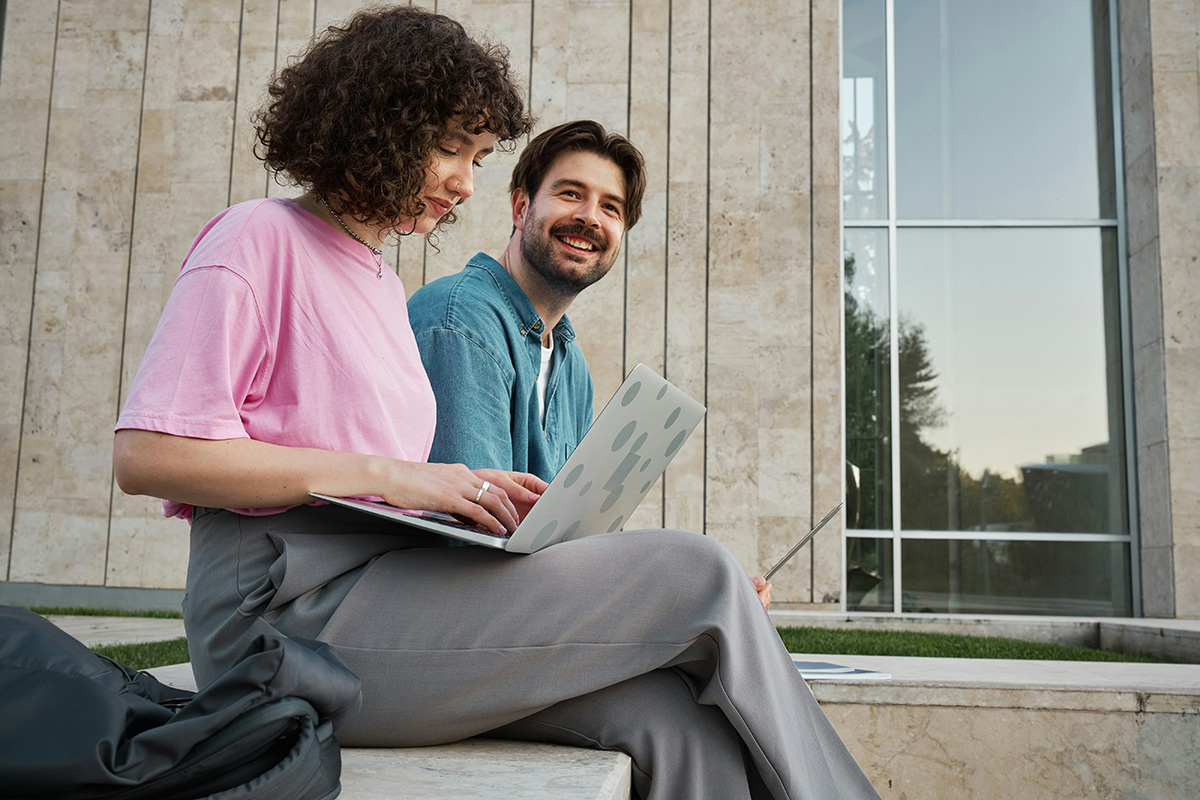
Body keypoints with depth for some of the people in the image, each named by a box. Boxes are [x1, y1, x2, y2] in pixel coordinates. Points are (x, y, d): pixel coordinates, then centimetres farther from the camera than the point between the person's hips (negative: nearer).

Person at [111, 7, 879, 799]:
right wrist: (387, 476, -15)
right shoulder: (259, 240, 1)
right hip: (286, 609, -7)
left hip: (386, 580, 7)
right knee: (697, 573, -17)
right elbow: (146, 455, -11)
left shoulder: (385, 287, 24)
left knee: (672, 717, -19)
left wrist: (472, 495, 0)